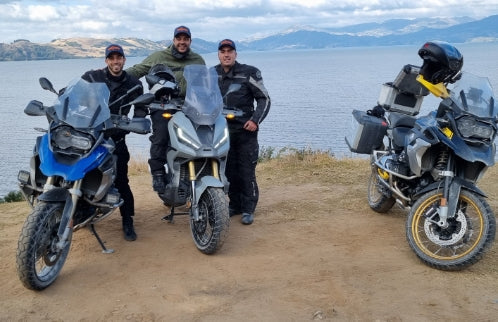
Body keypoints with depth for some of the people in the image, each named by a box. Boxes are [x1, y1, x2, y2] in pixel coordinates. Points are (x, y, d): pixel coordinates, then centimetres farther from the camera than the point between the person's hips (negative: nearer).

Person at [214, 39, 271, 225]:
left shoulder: (248, 73, -4)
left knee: (246, 171, -2)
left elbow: (264, 98, -1)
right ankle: (234, 205, 21)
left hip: (245, 130, -4)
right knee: (229, 170, 9)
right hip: (222, 130, 4)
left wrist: (256, 120, -12)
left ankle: (248, 209, 6)